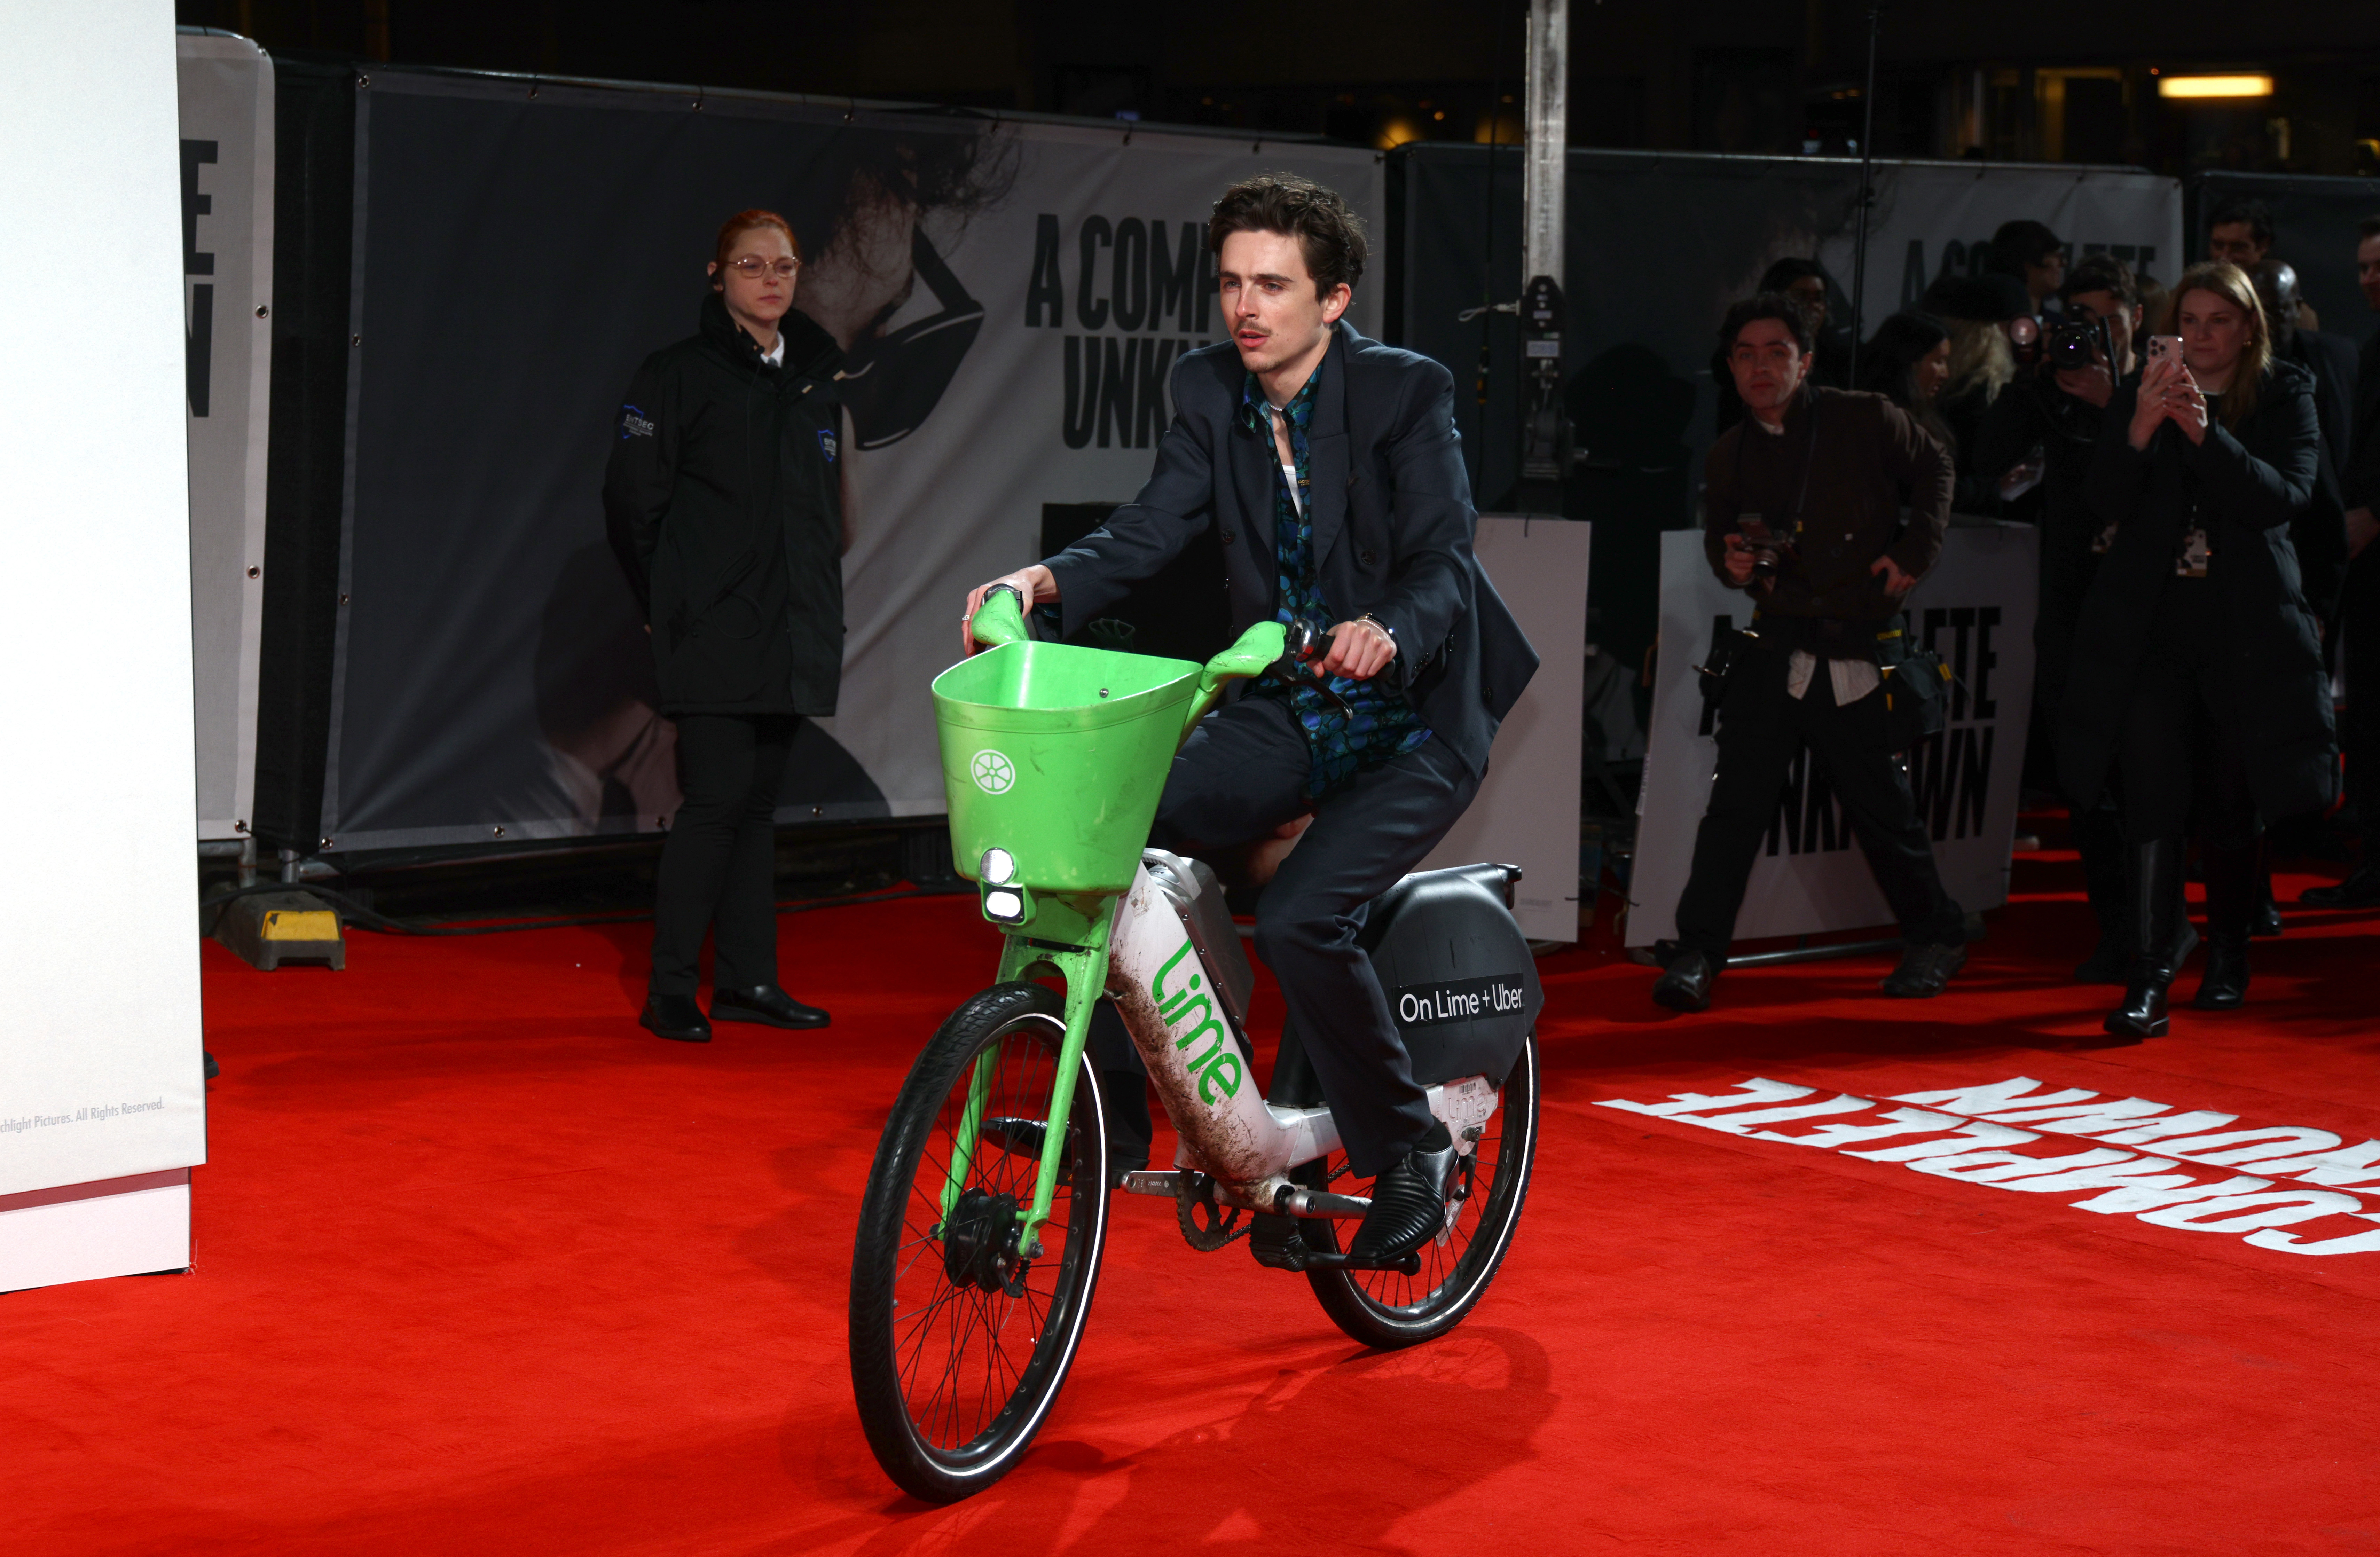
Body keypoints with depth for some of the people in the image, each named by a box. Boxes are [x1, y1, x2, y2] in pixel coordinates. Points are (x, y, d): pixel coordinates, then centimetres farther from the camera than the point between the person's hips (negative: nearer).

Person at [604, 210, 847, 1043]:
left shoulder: (815, 376, 15)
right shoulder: (681, 374, -4)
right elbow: (633, 499, -4)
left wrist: (819, 606, 15)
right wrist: (671, 602, 0)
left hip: (790, 631, 6)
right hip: (714, 634, -6)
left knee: (758, 801, 9)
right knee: (719, 797, -10)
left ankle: (747, 978, 14)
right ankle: (670, 988, -2)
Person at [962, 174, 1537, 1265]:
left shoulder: (1407, 393, -14)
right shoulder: (1210, 391, 1)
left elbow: (1443, 562, -22)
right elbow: (1151, 530, -4)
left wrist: (1389, 632, -44)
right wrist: (1050, 580, -24)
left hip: (1414, 721, -5)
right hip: (1288, 714, 5)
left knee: (1298, 920, -26)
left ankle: (1407, 1154, -4)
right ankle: (1114, 1104, -2)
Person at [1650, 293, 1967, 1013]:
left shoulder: (1867, 422, -4)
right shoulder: (1730, 456, 6)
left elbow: (1934, 470, 11)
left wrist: (1915, 551, 1)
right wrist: (1730, 562, -3)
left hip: (1862, 653, -2)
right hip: (1777, 648, 2)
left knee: (1884, 807, 6)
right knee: (1737, 798, -7)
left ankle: (1937, 938, 27)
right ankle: (1697, 953, -3)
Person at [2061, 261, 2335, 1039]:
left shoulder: (2286, 399, 4)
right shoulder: (2138, 399, 7)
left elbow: (2286, 496, -12)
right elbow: (2108, 501, -4)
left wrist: (2206, 433, -24)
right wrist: (2141, 428, -22)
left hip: (2245, 632, 0)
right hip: (2151, 631, 0)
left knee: (2231, 806, 8)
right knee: (2153, 799, -11)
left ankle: (2227, 959, 28)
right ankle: (2148, 979, -15)